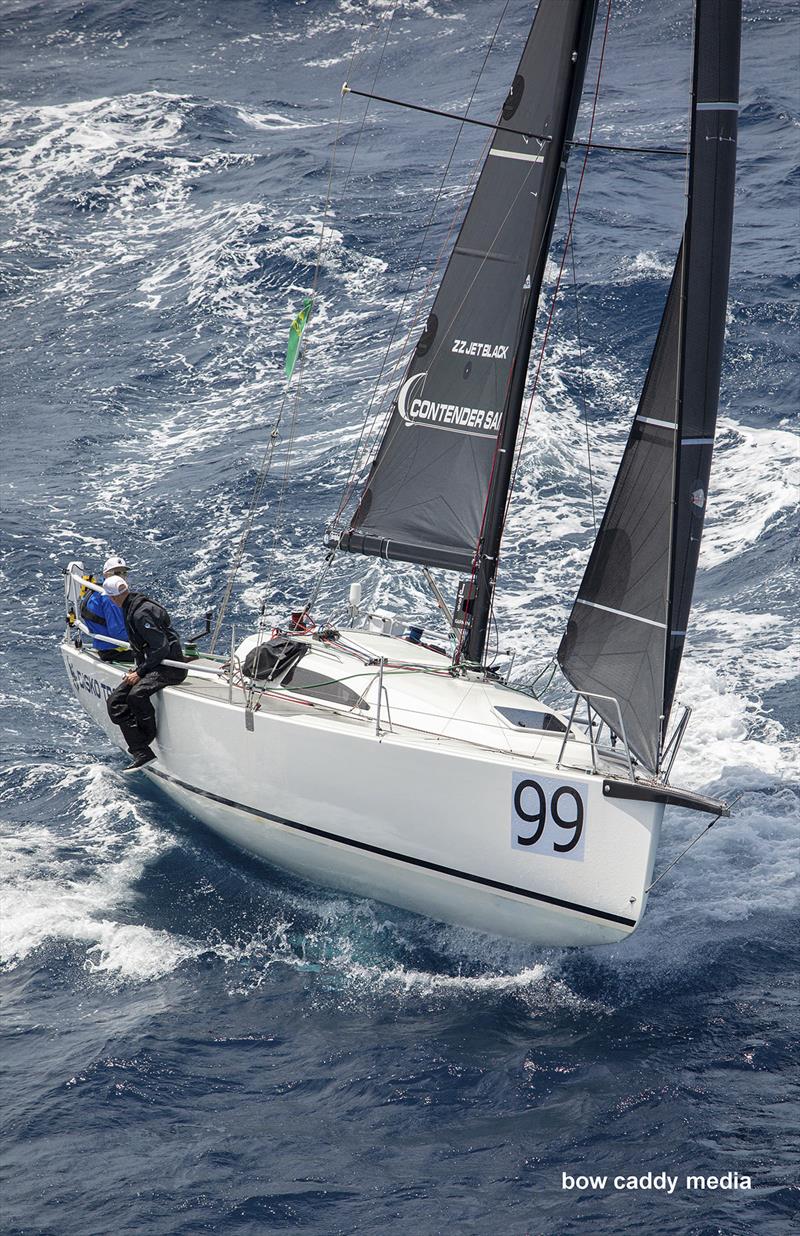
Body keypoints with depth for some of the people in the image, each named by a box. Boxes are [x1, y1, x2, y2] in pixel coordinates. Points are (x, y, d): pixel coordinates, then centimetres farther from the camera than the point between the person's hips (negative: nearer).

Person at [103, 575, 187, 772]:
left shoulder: (141, 613, -19)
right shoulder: (130, 610, 12)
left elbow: (161, 648, -22)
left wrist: (140, 672, -19)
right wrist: (137, 670, 10)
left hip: (170, 666, -10)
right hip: (151, 667, 10)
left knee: (137, 695, -35)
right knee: (114, 702, -3)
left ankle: (149, 743, -15)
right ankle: (141, 753, -11)